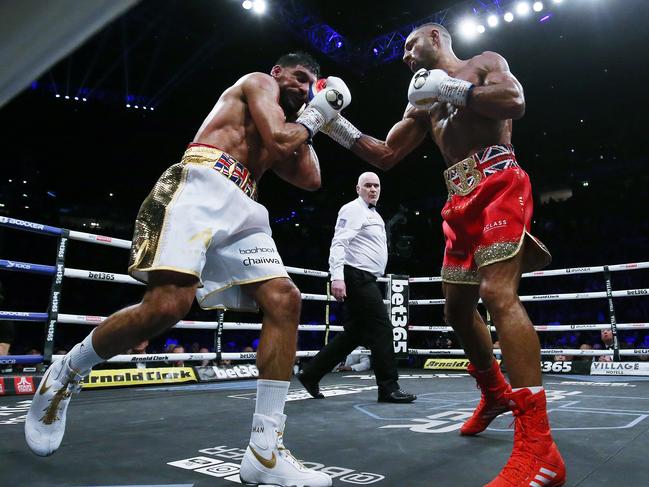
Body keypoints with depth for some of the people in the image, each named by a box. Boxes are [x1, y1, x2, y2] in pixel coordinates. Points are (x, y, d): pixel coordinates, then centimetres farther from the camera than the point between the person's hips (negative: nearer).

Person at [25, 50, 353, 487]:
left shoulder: (285, 126, 37)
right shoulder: (258, 82, 16)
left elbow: (311, 179, 25)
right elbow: (280, 140, -2)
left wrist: (306, 122, 32)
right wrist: (312, 119, 17)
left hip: (241, 209, 8)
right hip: (201, 187, -8)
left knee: (285, 300, -11)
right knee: (168, 304, -26)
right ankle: (64, 376, 5)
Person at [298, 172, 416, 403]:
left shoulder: (373, 214, 23)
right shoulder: (353, 209, -7)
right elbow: (338, 243, -18)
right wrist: (337, 277, -29)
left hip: (366, 280, 10)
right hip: (357, 277, -10)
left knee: (354, 333, 11)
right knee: (382, 329, -8)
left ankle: (311, 374, 17)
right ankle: (389, 388, 1)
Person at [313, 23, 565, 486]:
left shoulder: (485, 62, 11)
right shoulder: (423, 103, 26)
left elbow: (515, 101, -11)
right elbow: (385, 155, 20)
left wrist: (449, 88, -8)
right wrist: (338, 127, 11)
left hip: (498, 183, -7)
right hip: (461, 200, 8)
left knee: (498, 294, -25)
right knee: (458, 308, 7)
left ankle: (538, 448, -25)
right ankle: (496, 392, 30)